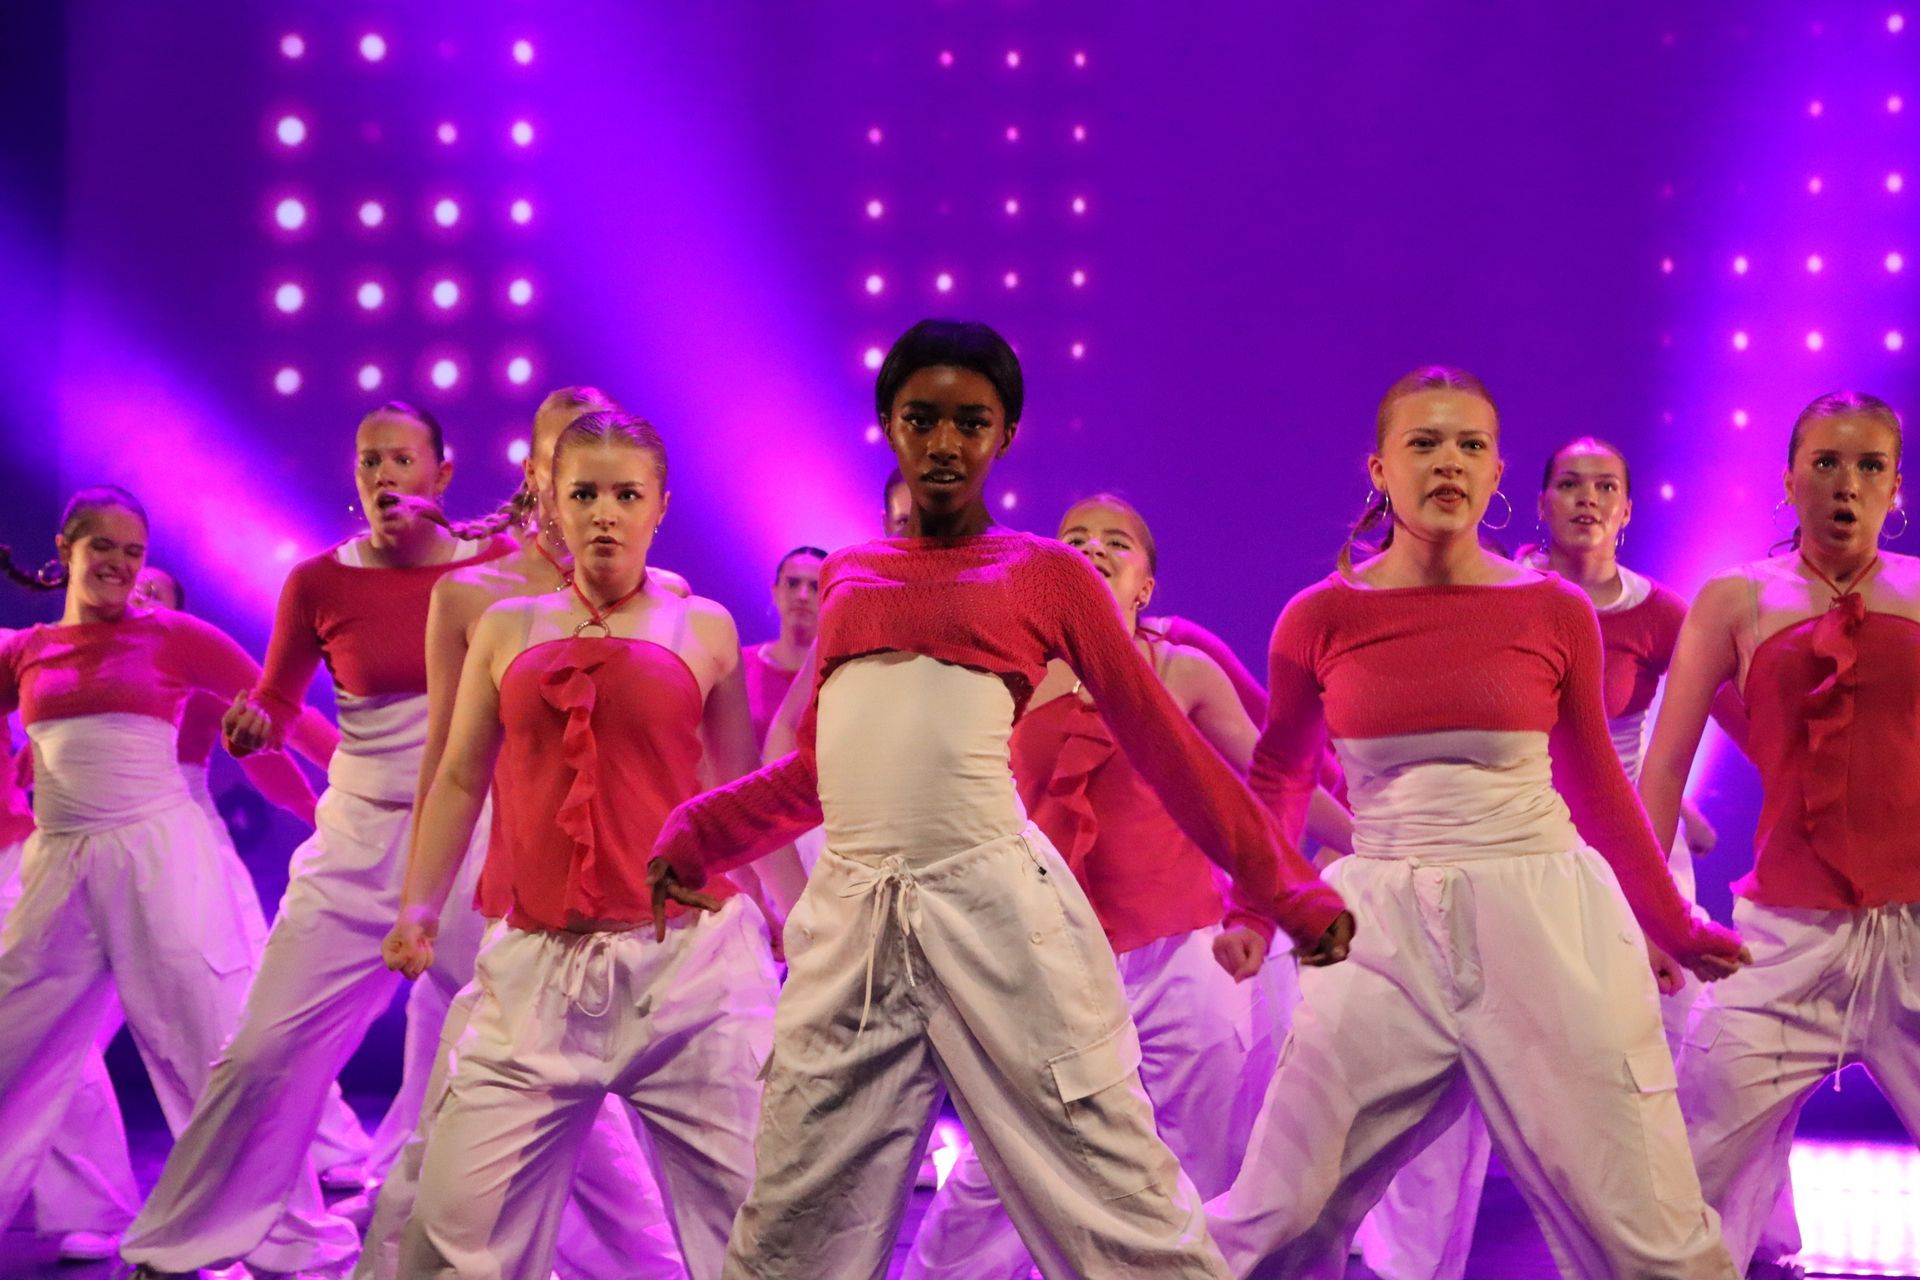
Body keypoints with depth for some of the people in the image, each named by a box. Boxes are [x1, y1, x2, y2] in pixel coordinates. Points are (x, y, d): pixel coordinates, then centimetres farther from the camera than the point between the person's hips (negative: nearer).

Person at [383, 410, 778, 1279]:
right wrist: (419, 905, 5)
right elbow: (461, 779, 16)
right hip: (537, 970, 2)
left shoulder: (703, 631, 8)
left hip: (689, 961, -1)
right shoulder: (507, 630, 12)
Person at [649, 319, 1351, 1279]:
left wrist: (1289, 895, 8)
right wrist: (697, 835, 17)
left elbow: (1165, 747, 9)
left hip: (995, 909, -4)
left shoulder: (1045, 575, 8)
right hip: (849, 920, 4)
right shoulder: (847, 576, 18)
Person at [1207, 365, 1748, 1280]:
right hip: (1384, 928, 0)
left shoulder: (1554, 612, 2)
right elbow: (1279, 775, 17)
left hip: (1544, 922, 0)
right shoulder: (1321, 618, 2)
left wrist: (1675, 929, 18)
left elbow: (1597, 785, 14)